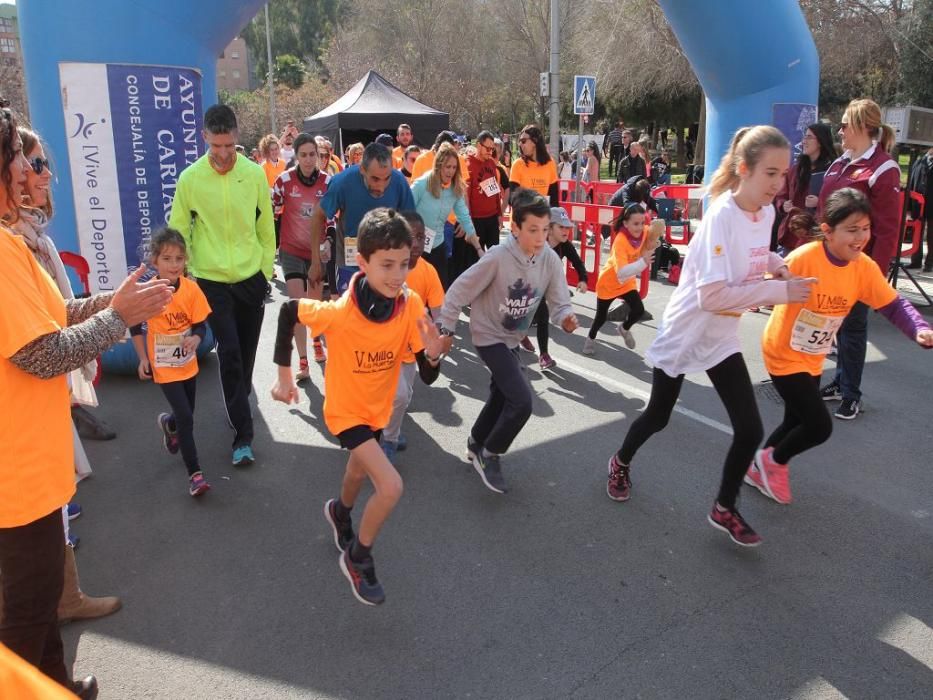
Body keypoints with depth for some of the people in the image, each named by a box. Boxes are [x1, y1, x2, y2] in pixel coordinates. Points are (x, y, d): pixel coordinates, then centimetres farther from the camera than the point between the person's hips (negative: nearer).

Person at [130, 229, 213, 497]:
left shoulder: (191, 289, -13)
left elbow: (201, 325, -7)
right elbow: (135, 327, -4)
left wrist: (195, 339, -29)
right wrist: (143, 359, -4)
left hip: (188, 363, 4)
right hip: (164, 366, -4)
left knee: (186, 414, 18)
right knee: (186, 418, -10)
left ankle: (169, 424, 55)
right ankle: (194, 473, 0)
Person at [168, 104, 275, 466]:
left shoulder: (254, 174, -3)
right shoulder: (190, 178, -6)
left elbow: (266, 228, 5)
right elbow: (178, 233, 0)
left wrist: (266, 270, 6)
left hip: (251, 277, 2)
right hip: (212, 280, -2)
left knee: (247, 351, 13)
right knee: (230, 352, -6)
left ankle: (239, 403, 40)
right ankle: (243, 434, 1)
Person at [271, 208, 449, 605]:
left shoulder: (411, 305, -22)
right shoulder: (340, 312, -32)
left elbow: (427, 378, -18)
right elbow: (288, 312, -13)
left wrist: (433, 354, -41)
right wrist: (284, 374, -9)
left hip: (379, 407, 5)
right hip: (345, 410, -5)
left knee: (360, 471, 29)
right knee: (391, 487, -18)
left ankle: (340, 513, 65)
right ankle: (358, 559, 10)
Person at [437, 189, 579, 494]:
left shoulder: (550, 260, -13)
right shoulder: (497, 257, -27)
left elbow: (559, 301, -12)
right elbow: (459, 291, -19)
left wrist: (565, 318, -34)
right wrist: (446, 330, -15)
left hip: (513, 338, 7)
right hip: (489, 336, -7)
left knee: (502, 396, 21)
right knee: (521, 401, -17)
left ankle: (477, 445, 47)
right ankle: (489, 455, 7)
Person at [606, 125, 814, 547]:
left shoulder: (767, 212, -3)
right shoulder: (722, 216, -26)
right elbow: (712, 295, -33)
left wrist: (775, 264, -3)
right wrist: (778, 292, -31)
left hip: (721, 338, 6)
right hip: (684, 333, -6)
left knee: (750, 430, 1)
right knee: (657, 417, 13)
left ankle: (724, 510, 23)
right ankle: (620, 464, 44)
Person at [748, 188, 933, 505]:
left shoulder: (865, 267, -8)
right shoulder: (804, 258, -26)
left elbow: (894, 305, -5)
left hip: (813, 360, 7)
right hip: (784, 355, -7)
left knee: (796, 422, 18)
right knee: (820, 426, -8)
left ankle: (759, 467, 41)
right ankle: (774, 461, 19)